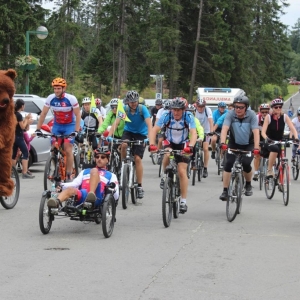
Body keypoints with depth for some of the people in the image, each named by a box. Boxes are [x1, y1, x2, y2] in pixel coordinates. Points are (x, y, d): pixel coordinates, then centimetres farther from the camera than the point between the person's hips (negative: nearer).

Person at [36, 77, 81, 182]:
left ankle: (69, 175, -6)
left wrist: (76, 131, -24)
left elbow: (78, 115, -15)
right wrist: (38, 129, -12)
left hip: (69, 126, -3)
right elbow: (43, 114, -6)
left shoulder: (71, 99, -20)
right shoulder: (50, 98, -12)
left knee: (68, 151, -12)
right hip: (57, 125, 3)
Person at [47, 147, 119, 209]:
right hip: (81, 195, 2)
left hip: (97, 198, -2)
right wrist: (61, 186, -3)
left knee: (94, 171, -22)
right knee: (70, 190, -32)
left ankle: (91, 196, -45)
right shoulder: (85, 172, 37)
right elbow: (75, 183, 18)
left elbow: (116, 197, 13)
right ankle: (57, 202, -64)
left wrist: (113, 190, -12)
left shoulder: (111, 175, 28)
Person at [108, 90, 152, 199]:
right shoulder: (124, 109, -17)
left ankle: (140, 186, -5)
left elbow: (149, 124, -32)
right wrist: (109, 135, -40)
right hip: (128, 131, 2)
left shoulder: (142, 109, -22)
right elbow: (116, 122, -26)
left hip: (141, 134, -2)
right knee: (124, 145, -33)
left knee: (137, 158, -14)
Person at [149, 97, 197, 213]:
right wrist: (152, 144, -45)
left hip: (183, 145, -1)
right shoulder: (166, 116, -23)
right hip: (169, 142, 1)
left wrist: (190, 146, -52)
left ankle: (183, 201, -1)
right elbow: (154, 130, -28)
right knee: (167, 154, -34)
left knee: (182, 171, -10)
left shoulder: (189, 117, -24)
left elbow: (193, 133, -34)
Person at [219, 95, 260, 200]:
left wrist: (256, 148, -43)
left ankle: (248, 185, 11)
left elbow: (256, 132, -30)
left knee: (246, 164, -18)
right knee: (228, 164, -16)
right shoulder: (230, 114, -20)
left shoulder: (251, 115, -21)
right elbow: (224, 129, -32)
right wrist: (222, 143, -48)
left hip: (248, 145, -1)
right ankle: (225, 191, -9)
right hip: (234, 143, 1)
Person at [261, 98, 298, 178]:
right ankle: (269, 170, -27)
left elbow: (293, 129, -16)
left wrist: (296, 138, -36)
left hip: (280, 141, 4)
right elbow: (263, 131, -21)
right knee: (275, 149, -36)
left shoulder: (285, 117, -9)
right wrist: (266, 138, -43)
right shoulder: (269, 117, -15)